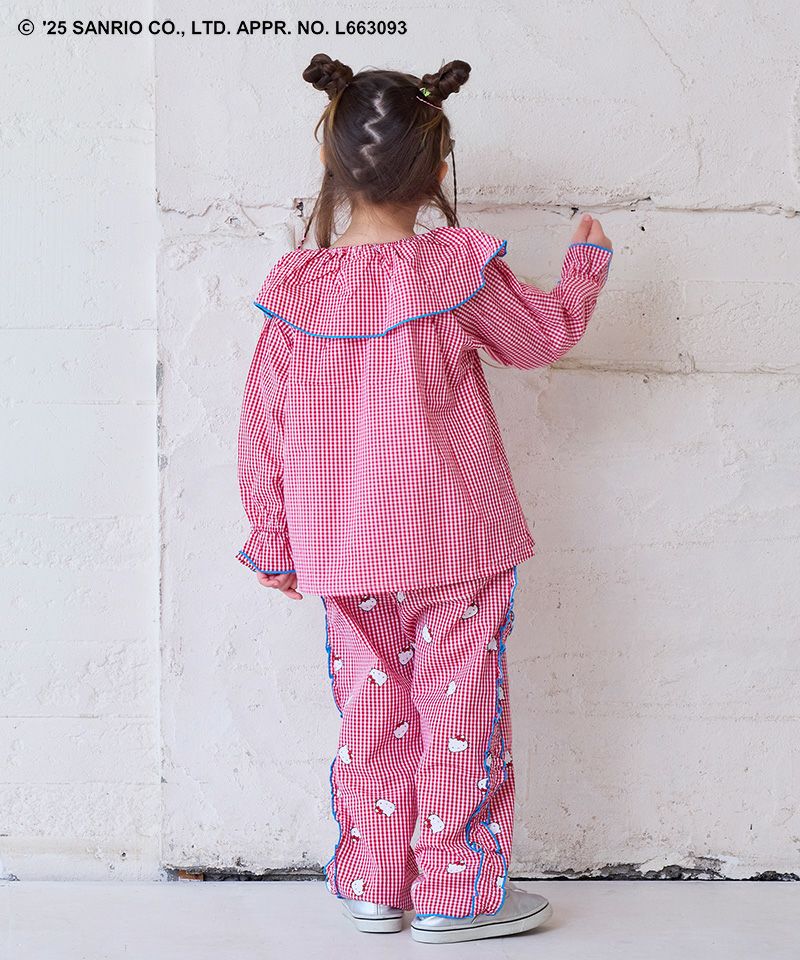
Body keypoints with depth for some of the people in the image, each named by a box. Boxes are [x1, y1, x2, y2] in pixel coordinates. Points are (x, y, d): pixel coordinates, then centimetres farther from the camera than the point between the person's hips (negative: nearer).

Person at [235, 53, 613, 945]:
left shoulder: (294, 288, -3)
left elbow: (264, 430, 2)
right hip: (456, 543, -3)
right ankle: (455, 894, 13)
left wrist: (274, 542, 14)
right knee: (461, 711, 6)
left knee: (371, 712, 13)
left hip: (342, 551, 3)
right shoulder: (458, 270, -10)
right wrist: (587, 257, 26)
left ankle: (374, 885, 22)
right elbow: (547, 332, 7)